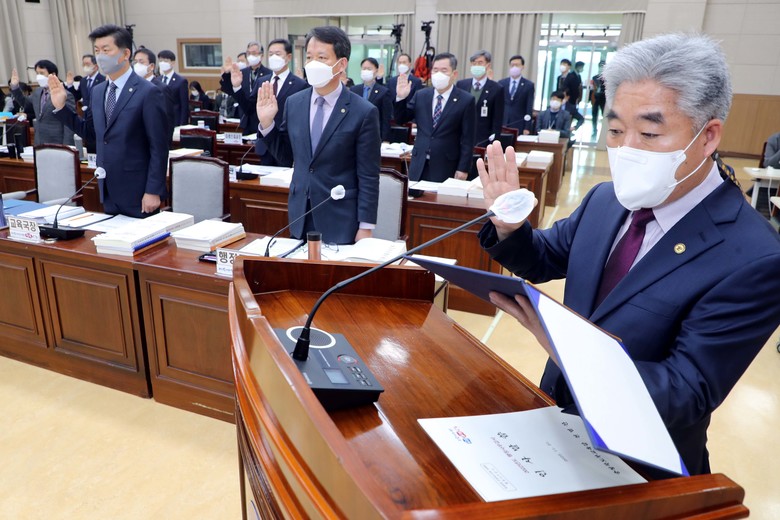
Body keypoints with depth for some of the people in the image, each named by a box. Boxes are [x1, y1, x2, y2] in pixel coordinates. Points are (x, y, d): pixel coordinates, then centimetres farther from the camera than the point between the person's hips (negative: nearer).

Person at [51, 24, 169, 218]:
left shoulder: (149, 93, -12)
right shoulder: (98, 92, 10)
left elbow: (159, 148, -14)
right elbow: (90, 131, 21)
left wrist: (153, 192, -17)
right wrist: (61, 106, 9)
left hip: (138, 195, -7)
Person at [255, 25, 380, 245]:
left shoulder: (363, 112, -11)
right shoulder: (293, 103, 3)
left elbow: (368, 178, -10)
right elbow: (285, 156, 12)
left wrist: (366, 228, -11)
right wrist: (266, 123, -2)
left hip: (341, 222, -4)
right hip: (300, 218, 4)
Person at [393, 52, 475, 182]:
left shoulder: (466, 100, -3)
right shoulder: (420, 95, 8)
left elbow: (467, 139, -5)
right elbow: (400, 119, 12)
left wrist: (463, 168, -10)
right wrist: (401, 98, -5)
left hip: (446, 168, -3)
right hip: (420, 166, 4)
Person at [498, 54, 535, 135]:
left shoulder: (529, 85, 3)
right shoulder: (501, 83, 10)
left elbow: (529, 108, -1)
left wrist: (527, 128, -7)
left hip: (519, 126, -2)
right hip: (502, 124, 2)